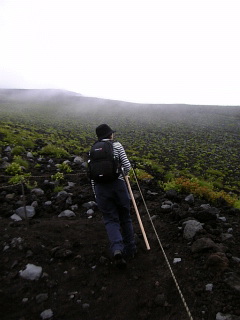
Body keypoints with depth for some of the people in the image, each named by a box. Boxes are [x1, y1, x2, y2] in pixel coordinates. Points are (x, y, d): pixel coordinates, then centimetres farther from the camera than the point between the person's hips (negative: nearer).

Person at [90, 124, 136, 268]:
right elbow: (127, 166, -5)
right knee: (125, 218, 16)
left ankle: (117, 249, -12)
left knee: (111, 220, 9)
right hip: (117, 184, -2)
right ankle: (130, 249, 29)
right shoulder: (117, 145, 2)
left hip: (100, 187, 2)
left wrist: (95, 193, 17)